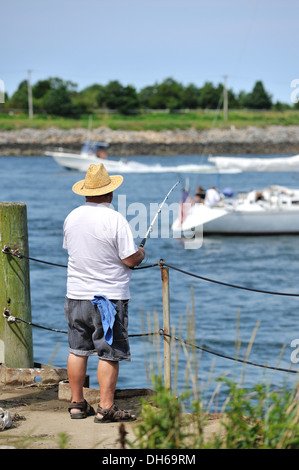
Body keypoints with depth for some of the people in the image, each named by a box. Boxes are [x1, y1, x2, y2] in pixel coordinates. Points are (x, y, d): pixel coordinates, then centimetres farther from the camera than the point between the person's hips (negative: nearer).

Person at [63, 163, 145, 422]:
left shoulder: (72, 217, 4)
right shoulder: (115, 219, -16)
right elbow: (130, 260, -15)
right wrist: (141, 253, 6)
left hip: (76, 294, 6)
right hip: (109, 297, -6)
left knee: (77, 350, 13)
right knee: (109, 353, -1)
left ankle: (77, 403, 20)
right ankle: (106, 408, -2)